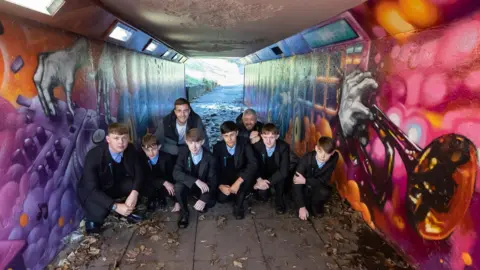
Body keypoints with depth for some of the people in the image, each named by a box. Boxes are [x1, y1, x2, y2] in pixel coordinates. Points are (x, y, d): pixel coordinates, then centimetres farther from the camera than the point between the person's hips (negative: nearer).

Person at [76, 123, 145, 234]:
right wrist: (116, 206, -39)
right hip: (91, 191, -4)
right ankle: (92, 219, 4)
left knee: (144, 185, -18)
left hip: (115, 185, 5)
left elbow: (139, 173, -12)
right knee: (100, 213, -34)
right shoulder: (93, 156, -31)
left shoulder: (130, 150, -18)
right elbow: (92, 190, -32)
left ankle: (127, 210, 8)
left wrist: (134, 194, -32)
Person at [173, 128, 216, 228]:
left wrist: (203, 199, -35)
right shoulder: (183, 152, -17)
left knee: (210, 203, -24)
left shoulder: (209, 157, -20)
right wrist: (196, 181, -39)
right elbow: (176, 173, -27)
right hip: (188, 185, 0)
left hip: (203, 187, 1)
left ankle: (203, 203, 15)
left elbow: (212, 181, -19)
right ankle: (184, 213, -6)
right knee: (178, 186, -32)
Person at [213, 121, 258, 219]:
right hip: (226, 179, 2)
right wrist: (220, 185, -26)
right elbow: (215, 169, -7)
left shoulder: (244, 143, -18)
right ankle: (237, 193, 12)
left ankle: (238, 204, -17)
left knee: (251, 173, -35)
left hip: (241, 176, -2)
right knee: (220, 198, -25)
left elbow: (253, 164, -31)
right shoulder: (218, 147, -10)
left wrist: (238, 182, -40)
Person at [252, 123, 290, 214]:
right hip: (263, 175, 2)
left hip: (278, 176, -2)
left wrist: (268, 182, -36)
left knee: (281, 179, -34)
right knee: (262, 195, -19)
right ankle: (268, 191, 17)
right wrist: (259, 179, -29)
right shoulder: (257, 145, -19)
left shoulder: (284, 147, -25)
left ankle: (279, 201, -8)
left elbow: (283, 172, -30)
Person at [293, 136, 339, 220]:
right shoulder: (307, 158, -29)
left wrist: (305, 181, -30)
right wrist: (302, 207, -35)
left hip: (319, 186, 1)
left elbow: (324, 180, -19)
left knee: (325, 192, -31)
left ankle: (315, 205, 2)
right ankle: (306, 204, 9)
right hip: (305, 187, -1)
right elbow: (297, 182, -30)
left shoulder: (334, 158, -24)